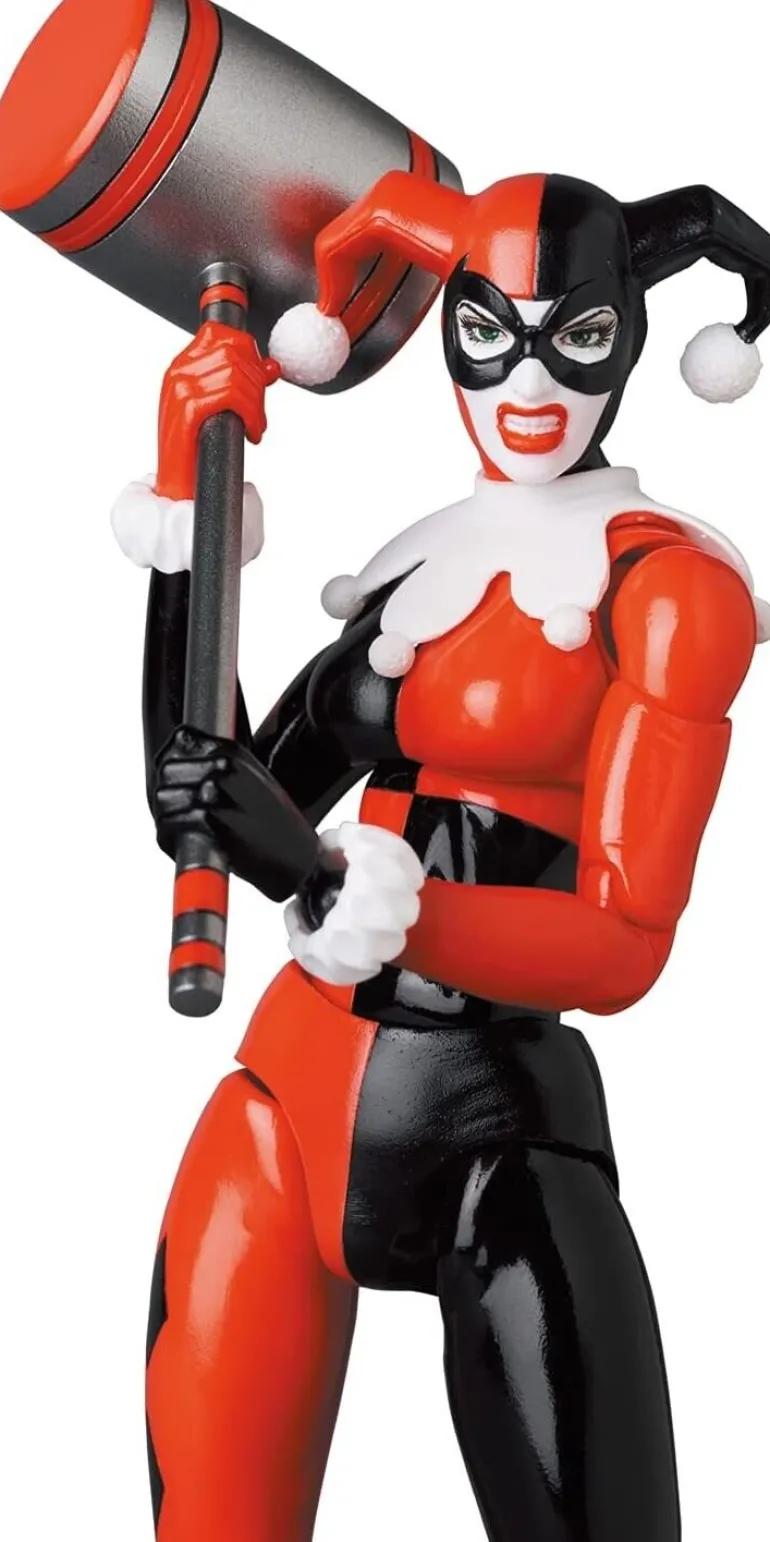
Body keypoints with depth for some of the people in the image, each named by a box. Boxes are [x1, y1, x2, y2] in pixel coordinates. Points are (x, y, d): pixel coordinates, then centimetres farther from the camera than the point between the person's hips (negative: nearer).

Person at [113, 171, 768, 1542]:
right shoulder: (427, 564, 12)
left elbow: (623, 943, -14)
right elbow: (208, 799, 9)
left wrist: (335, 886, -28)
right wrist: (189, 516, 4)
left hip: (494, 1127, -5)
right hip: (291, 1088, 5)